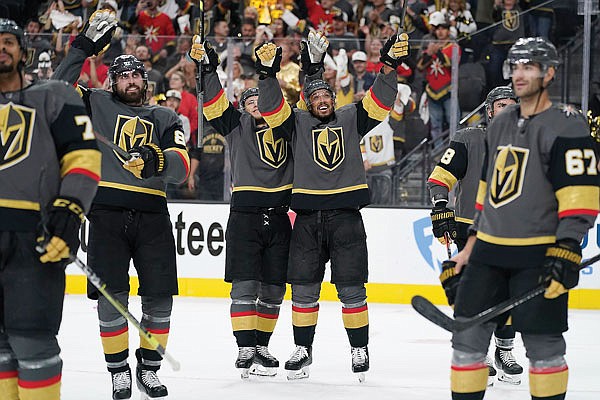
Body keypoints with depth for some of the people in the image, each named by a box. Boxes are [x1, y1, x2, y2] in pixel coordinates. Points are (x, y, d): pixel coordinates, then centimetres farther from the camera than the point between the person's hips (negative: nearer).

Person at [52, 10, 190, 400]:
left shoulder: (166, 118, 13)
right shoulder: (97, 104, 12)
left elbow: (181, 169, -1)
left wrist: (160, 161, -24)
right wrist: (84, 47, -7)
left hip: (152, 214, 2)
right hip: (108, 211, -2)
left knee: (159, 296, 0)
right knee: (111, 297, -6)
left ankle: (149, 368, 16)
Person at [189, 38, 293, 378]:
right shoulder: (238, 125, 7)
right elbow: (216, 103, -3)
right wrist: (207, 67, -16)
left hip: (279, 218, 3)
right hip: (245, 216, -3)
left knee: (273, 289, 6)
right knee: (245, 285, -8)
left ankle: (261, 347, 17)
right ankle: (245, 350, -7)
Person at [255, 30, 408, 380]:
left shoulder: (351, 119, 9)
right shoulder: (297, 122, 9)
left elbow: (380, 102, -2)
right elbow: (271, 108, -5)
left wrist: (390, 66, -15)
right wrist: (268, 73, -20)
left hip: (346, 216, -1)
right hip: (308, 217, 1)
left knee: (351, 288, 0)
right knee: (304, 287, 4)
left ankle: (360, 349, 10)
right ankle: (303, 349, 15)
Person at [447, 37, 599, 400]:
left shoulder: (566, 125, -9)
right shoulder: (499, 125, 15)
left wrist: (566, 252, -23)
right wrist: (471, 246, 20)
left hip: (539, 256, -7)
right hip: (490, 252, 7)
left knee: (543, 344, -3)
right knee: (468, 336, 6)